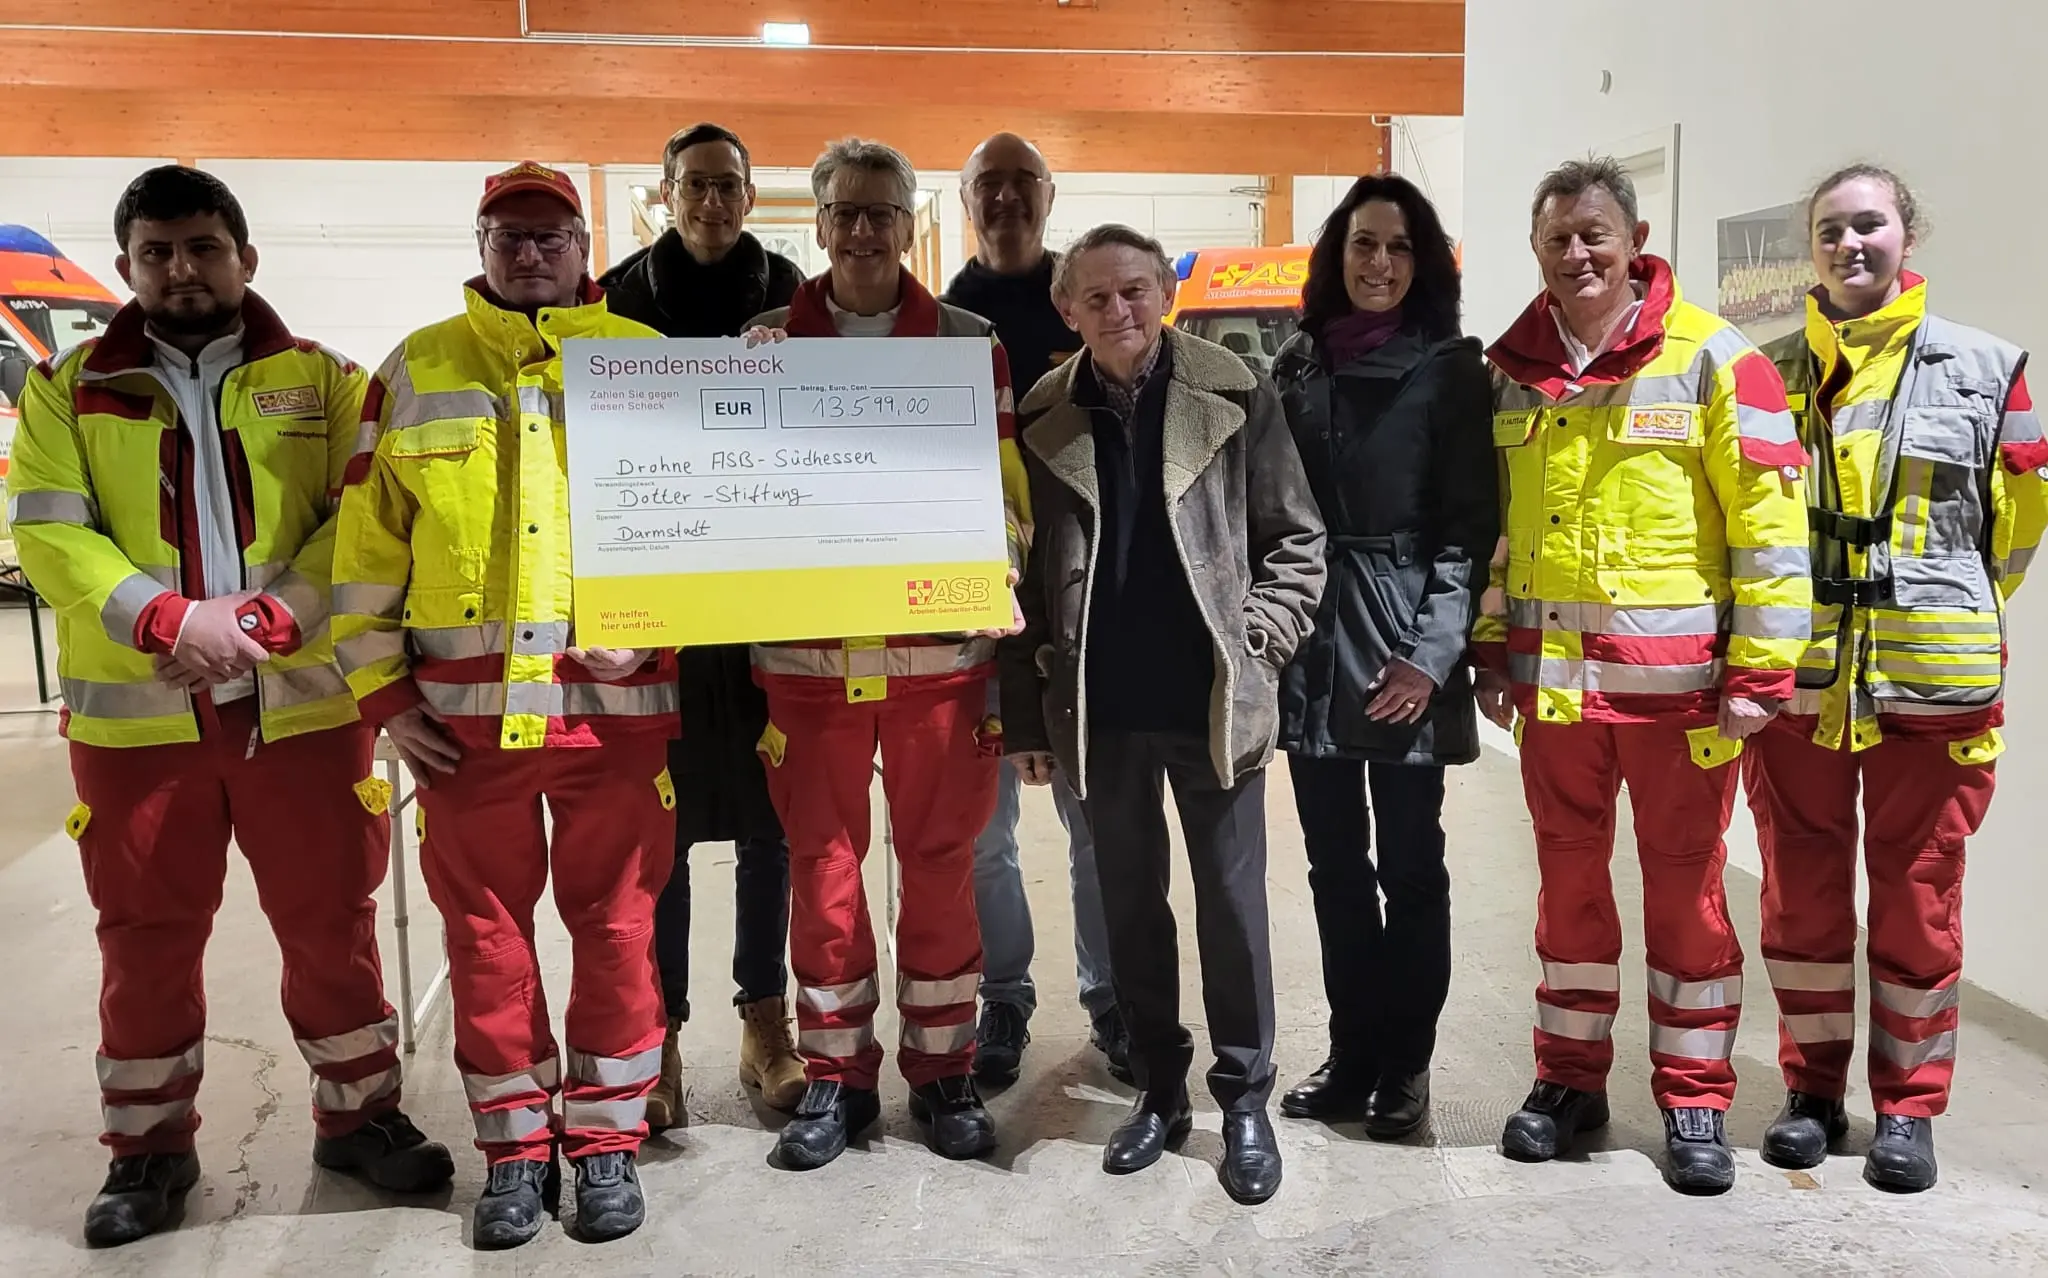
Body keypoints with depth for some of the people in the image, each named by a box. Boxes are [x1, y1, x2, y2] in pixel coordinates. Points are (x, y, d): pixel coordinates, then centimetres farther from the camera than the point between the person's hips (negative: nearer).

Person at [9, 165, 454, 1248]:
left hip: (301, 703, 0)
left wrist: (272, 614, -17)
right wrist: (165, 618, -17)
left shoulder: (320, 379, 6)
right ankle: (150, 1145, 28)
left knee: (331, 920, 8)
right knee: (146, 936, 11)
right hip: (134, 714, 1)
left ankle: (357, 1115, 27)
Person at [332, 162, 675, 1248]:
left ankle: (606, 1137, 23)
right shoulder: (417, 370, 9)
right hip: (463, 709, 1)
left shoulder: (645, 359, 7)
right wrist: (382, 689, 4)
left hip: (617, 699, -1)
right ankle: (515, 1145, 25)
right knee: (485, 925, 9)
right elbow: (370, 539, 8)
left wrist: (669, 633, -8)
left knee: (615, 920, 6)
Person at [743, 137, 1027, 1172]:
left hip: (938, 648, 0)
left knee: (940, 864, 8)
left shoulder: (968, 342, 5)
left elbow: (1006, 493, 4)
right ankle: (837, 1076, 23)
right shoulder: (767, 341, 7)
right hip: (808, 651, 1)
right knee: (821, 864, 7)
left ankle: (941, 1069, 24)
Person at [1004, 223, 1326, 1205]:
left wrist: (1252, 647, -8)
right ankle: (1158, 1087, 30)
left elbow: (1295, 540, 2)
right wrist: (1025, 714, 2)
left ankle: (1245, 1099, 24)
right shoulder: (1042, 419, 1)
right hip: (1099, 707, 2)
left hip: (1212, 701, -2)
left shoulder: (1236, 397, -4)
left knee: (1232, 903, 7)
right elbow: (1026, 576, 3)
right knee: (1129, 902, 13)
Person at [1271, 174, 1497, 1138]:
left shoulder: (1450, 367, 0)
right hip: (1309, 643, 4)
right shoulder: (1296, 365, 11)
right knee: (1334, 862, 10)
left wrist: (1432, 651, -15)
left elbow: (1470, 521, -6)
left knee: (1409, 862, 4)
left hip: (1403, 644, -4)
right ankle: (1352, 1054, 24)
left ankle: (1404, 1063, 19)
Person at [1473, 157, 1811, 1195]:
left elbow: (1769, 518, -8)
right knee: (1569, 877, 13)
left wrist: (1760, 671, -11)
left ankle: (1693, 1100, 22)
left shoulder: (1712, 358, -6)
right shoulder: (1511, 371, 8)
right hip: (1551, 674, 4)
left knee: (1684, 884, 7)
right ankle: (1569, 1078, 28)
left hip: (1677, 677, -3)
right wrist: (1491, 651, 10)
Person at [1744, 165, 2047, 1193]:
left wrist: (1953, 608, 14)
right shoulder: (1771, 373, 5)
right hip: (1798, 678, 1)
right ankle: (1812, 1088, 25)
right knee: (1802, 894, 9)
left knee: (1918, 900, 7)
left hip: (1930, 681, -1)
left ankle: (1908, 1105, 22)